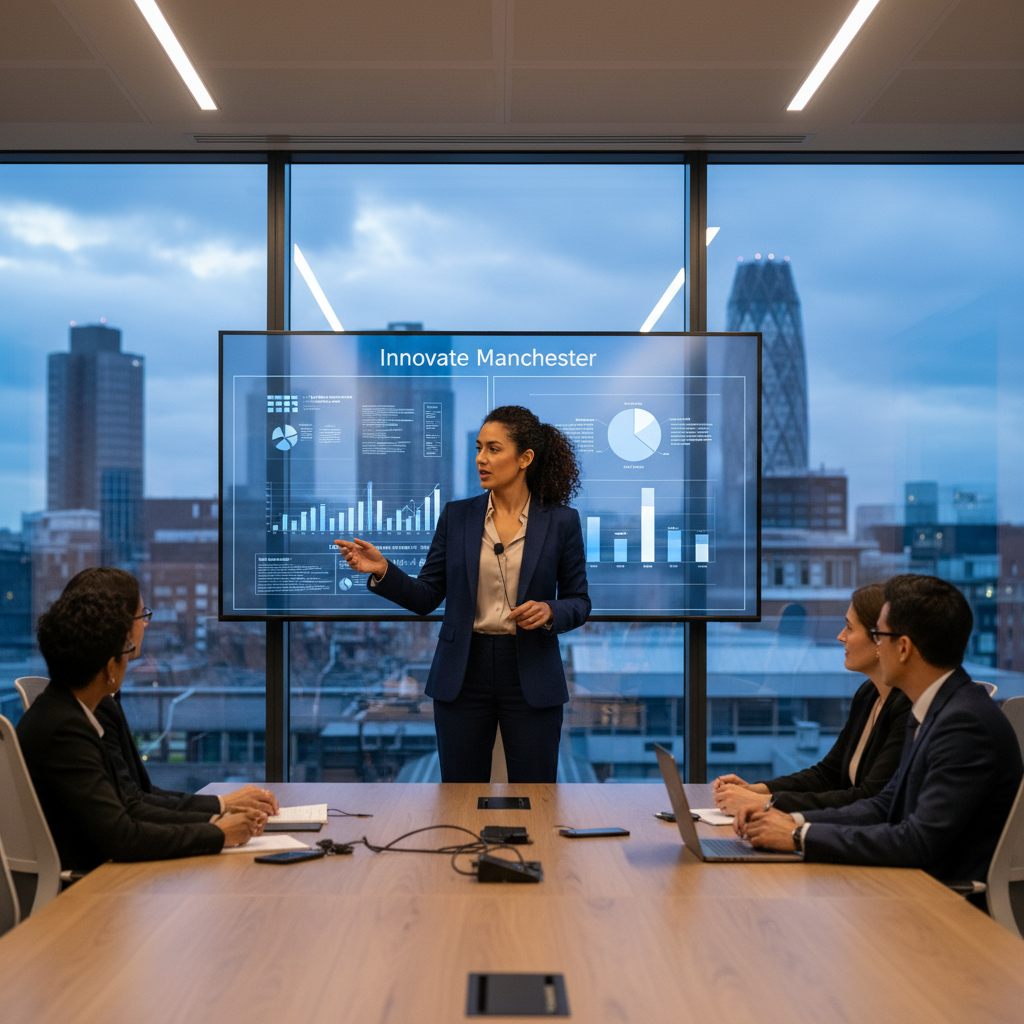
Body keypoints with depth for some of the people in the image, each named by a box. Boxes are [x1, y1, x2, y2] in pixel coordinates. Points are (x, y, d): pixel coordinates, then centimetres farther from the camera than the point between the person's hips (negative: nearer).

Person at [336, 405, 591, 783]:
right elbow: (426, 597, 3)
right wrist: (382, 571, -14)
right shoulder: (457, 516, 3)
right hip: (463, 675, 2)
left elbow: (579, 602, 4)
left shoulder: (561, 521, -2)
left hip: (530, 677, -1)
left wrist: (549, 612, -17)